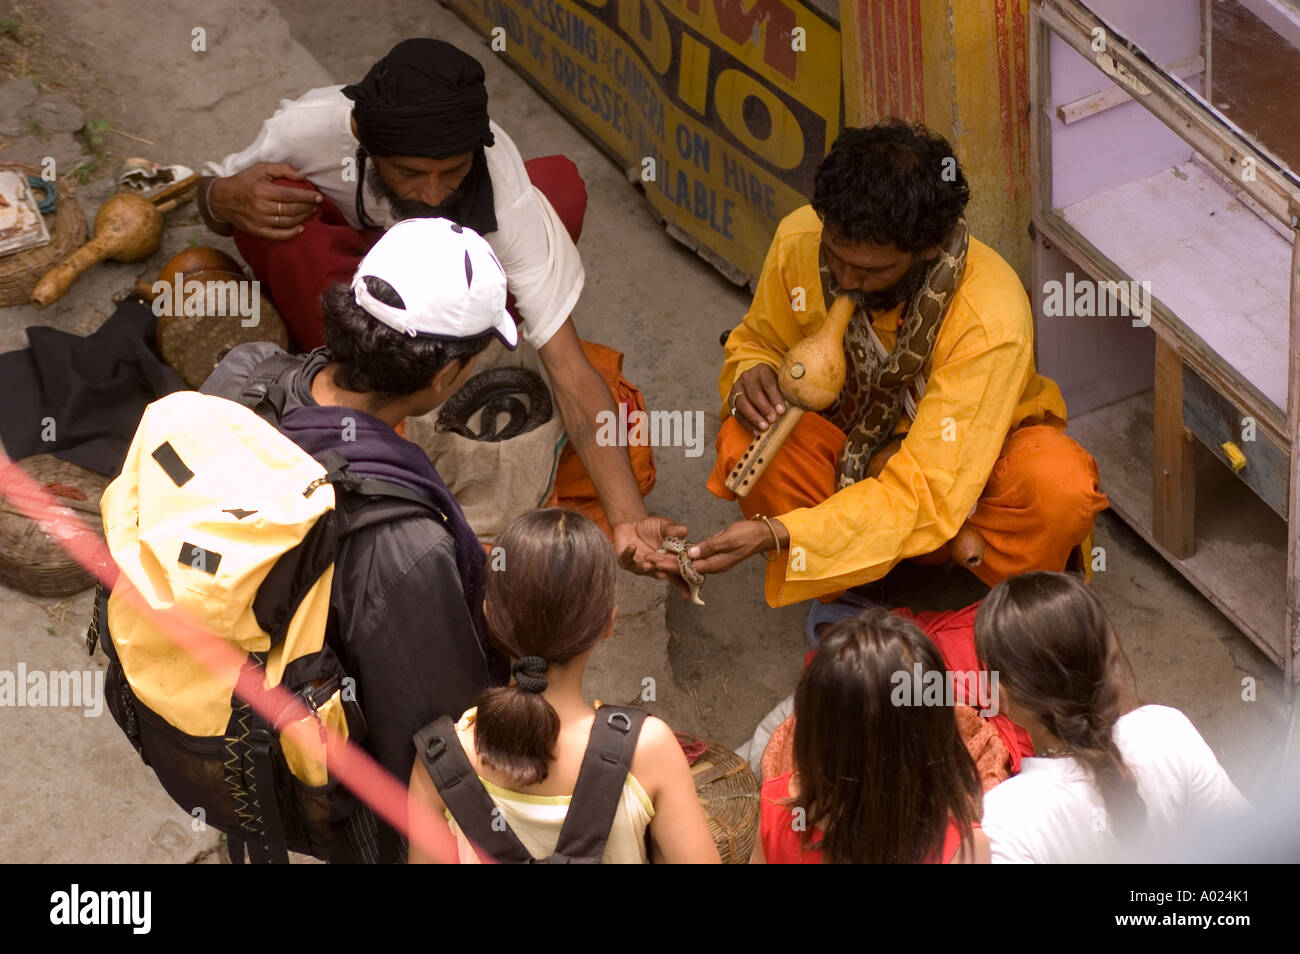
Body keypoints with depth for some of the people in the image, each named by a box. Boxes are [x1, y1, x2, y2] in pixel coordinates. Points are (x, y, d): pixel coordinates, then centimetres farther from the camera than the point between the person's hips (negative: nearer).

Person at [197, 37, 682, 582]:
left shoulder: (509, 195, -36)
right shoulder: (310, 128, -34)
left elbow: (570, 371, -39)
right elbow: (213, 192, -12)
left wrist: (627, 517, -51)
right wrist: (224, 198, -38)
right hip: (339, 266, 0)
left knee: (560, 184, -30)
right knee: (262, 200, -34)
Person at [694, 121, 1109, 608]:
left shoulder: (991, 321, -34)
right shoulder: (799, 241, -21)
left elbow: (926, 494, -36)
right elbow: (756, 342, 2)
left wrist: (775, 533, -45)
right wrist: (751, 374, -24)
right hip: (852, 452, 3)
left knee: (1059, 485, -36)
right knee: (745, 444, -29)